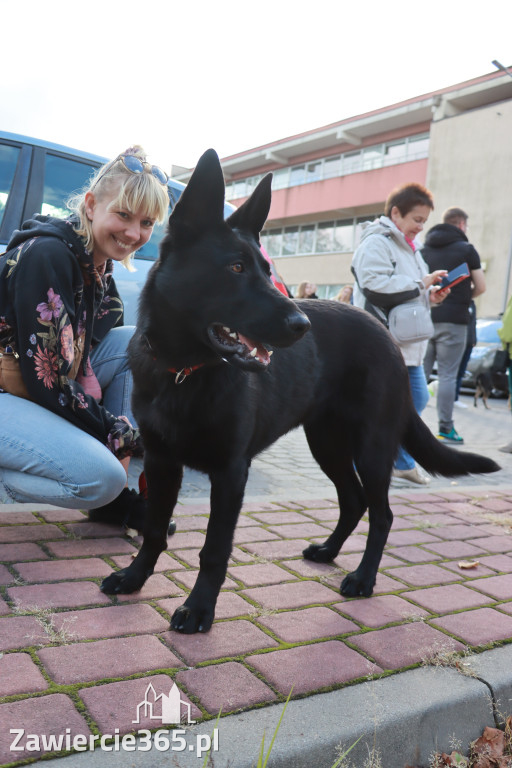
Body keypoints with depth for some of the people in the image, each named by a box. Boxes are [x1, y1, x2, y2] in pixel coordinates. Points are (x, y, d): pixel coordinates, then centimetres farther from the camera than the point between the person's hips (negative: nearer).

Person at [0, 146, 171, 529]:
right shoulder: (46, 255, -23)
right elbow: (47, 382, -25)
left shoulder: (100, 267, 3)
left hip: (33, 388, 9)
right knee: (100, 475, -27)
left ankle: (114, 497, -1)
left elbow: (84, 354, 6)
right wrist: (122, 436, -15)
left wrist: (124, 436, -7)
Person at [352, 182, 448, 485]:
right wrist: (421, 284, -17)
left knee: (417, 399, 14)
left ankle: (404, 462, 28)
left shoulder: (409, 246, 20)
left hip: (409, 343, 10)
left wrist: (430, 295, 7)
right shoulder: (376, 243, -11)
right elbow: (376, 285, -25)